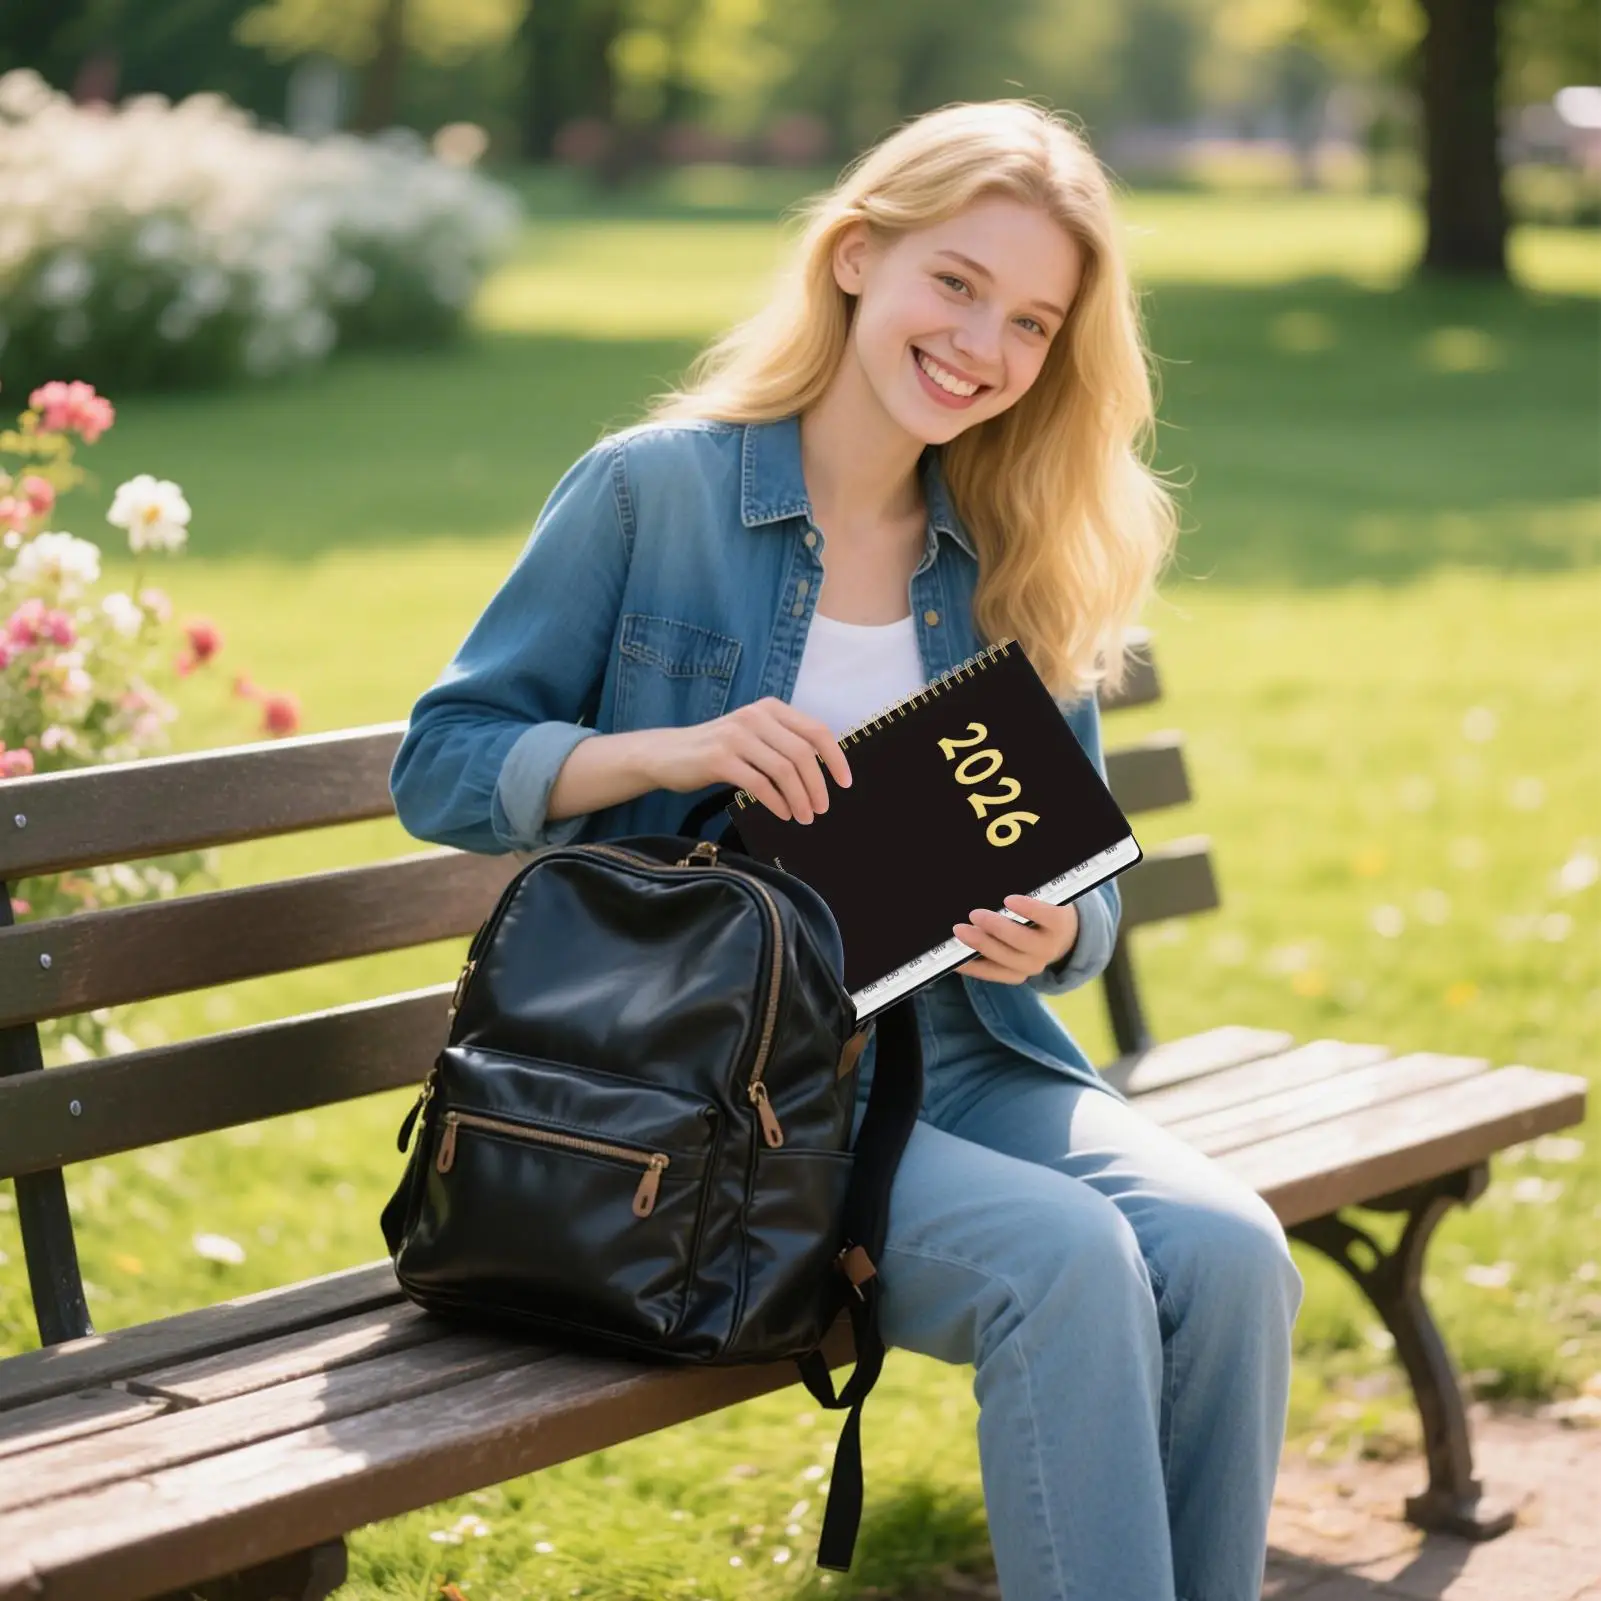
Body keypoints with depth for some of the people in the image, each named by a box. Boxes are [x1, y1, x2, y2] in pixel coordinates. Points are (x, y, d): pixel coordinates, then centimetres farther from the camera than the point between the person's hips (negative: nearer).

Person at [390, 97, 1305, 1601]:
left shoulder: (1024, 566, 11)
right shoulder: (654, 490, -2)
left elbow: (1080, 880, 15)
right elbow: (439, 765, -1)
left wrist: (1052, 935, -10)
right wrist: (676, 753, -17)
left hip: (967, 1060, 5)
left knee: (1227, 1250, -24)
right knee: (1069, 1260, -30)